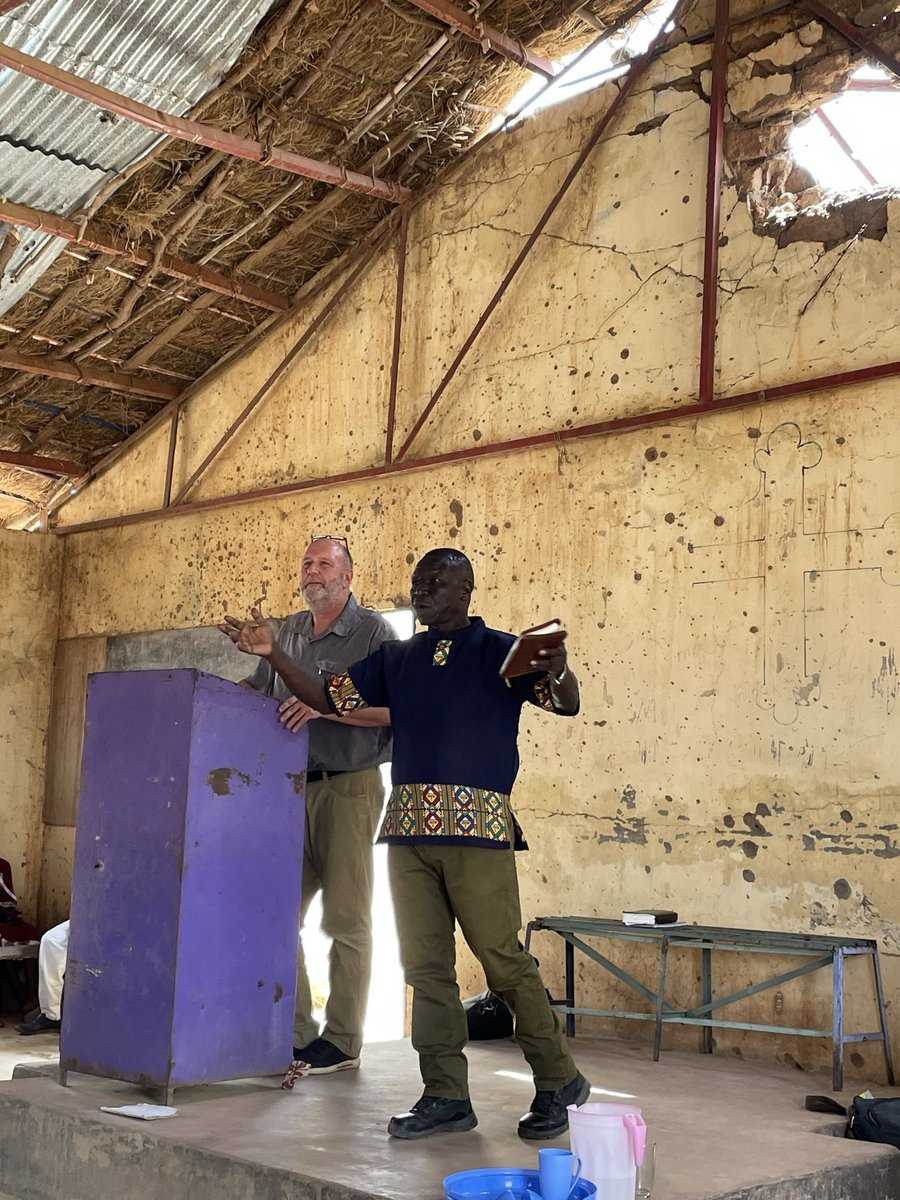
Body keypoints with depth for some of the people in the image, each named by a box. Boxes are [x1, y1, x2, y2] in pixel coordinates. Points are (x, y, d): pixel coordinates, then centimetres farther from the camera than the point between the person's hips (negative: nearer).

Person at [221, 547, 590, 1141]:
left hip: (477, 825, -5)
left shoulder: (499, 650, 4)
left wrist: (557, 669, -26)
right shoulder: (397, 658, 19)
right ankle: (447, 1097, 12)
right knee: (425, 964, 5)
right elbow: (327, 696, 18)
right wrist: (272, 653, 5)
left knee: (503, 958, -5)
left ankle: (558, 1081, 11)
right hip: (409, 825, 5)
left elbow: (568, 704, -3)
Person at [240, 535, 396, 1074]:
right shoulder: (290, 631, 16)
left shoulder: (374, 631, -3)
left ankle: (342, 1041, 5)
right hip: (293, 788, 7)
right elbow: (258, 686, 26)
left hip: (350, 787, -6)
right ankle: (296, 1029, 14)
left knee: (346, 919, -3)